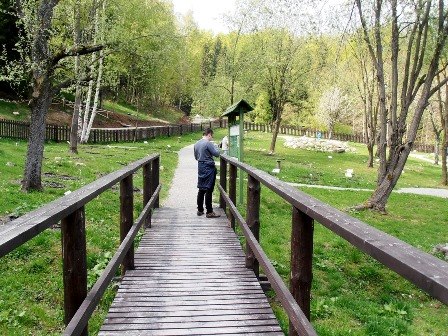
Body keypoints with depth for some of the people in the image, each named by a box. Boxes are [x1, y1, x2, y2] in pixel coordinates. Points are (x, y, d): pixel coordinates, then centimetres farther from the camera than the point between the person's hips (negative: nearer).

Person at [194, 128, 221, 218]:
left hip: (200, 168, 8)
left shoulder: (196, 144, 11)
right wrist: (215, 148, 6)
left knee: (201, 190, 13)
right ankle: (209, 212, -1)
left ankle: (200, 210, 20)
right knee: (208, 190, -4)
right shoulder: (208, 143, -14)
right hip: (209, 168, -8)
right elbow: (216, 154, -12)